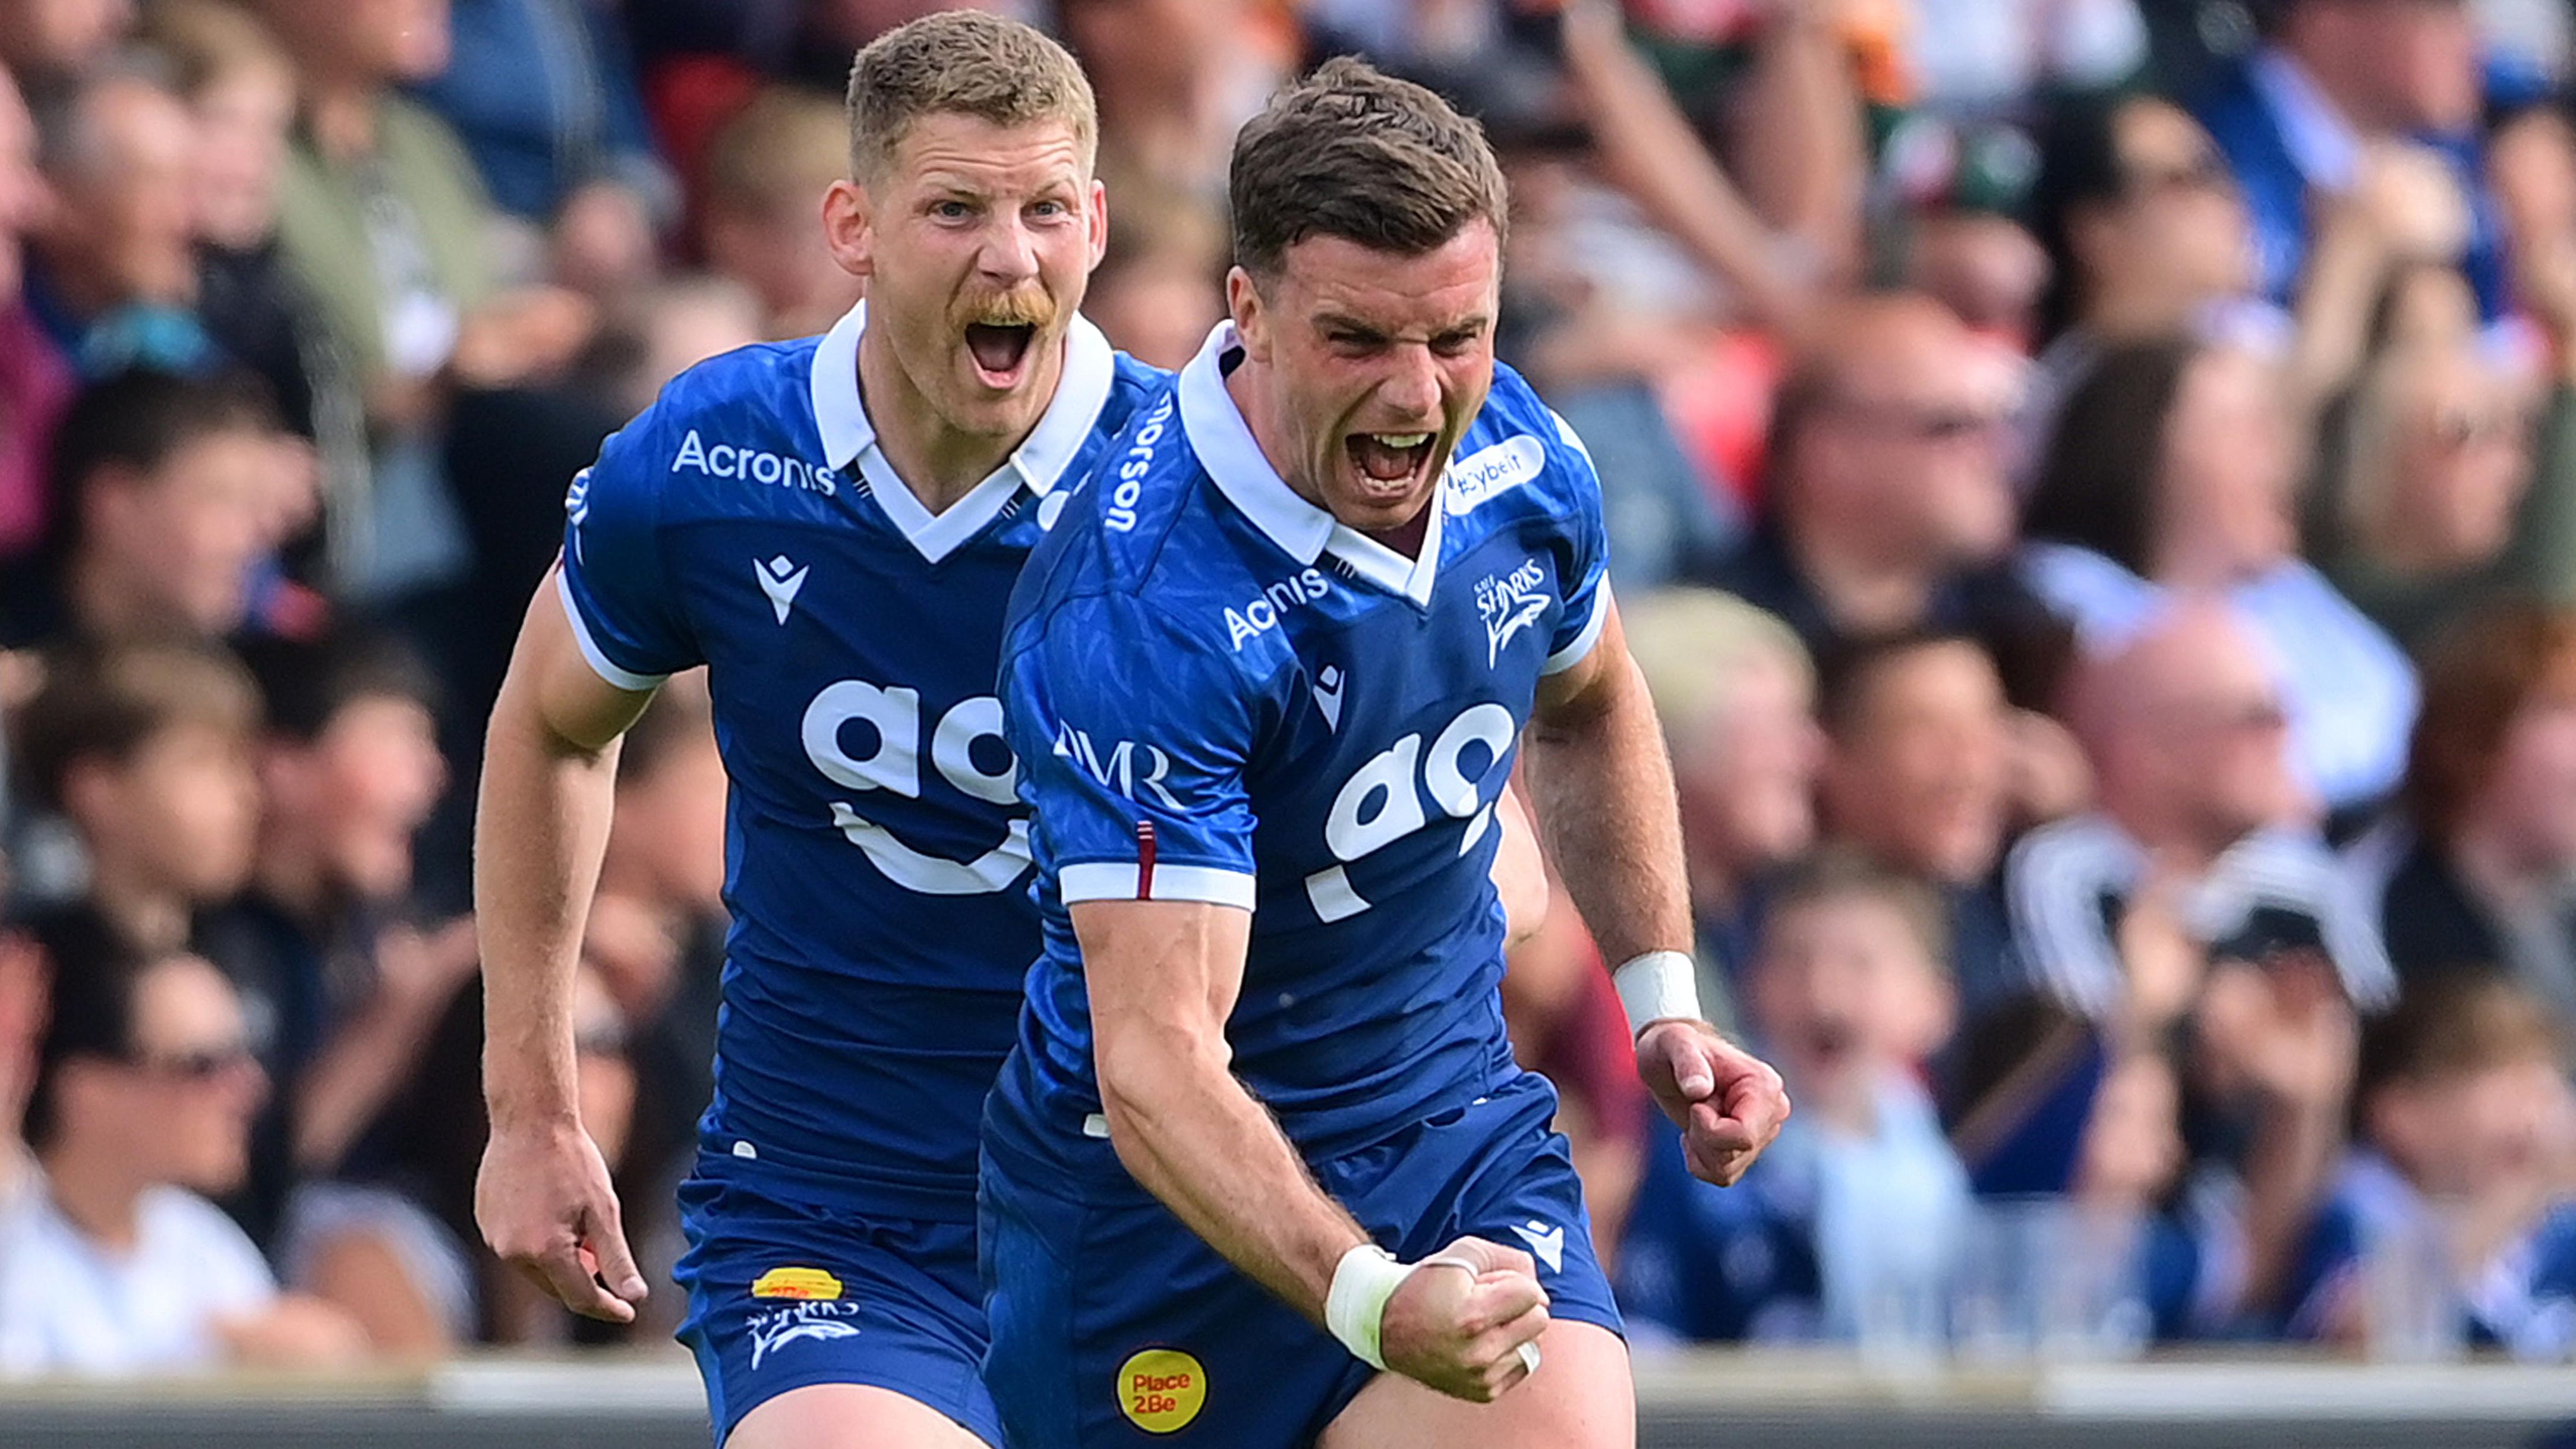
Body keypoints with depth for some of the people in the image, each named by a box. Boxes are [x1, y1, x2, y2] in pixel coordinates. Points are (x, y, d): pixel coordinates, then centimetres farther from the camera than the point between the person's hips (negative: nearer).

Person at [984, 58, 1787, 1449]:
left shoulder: (1520, 460, -8)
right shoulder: (1141, 615, -29)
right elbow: (1154, 1059, -34)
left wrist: (1661, 999, 9)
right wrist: (1370, 1302, -47)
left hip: (1465, 1131, 5)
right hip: (1168, 1197, -4)